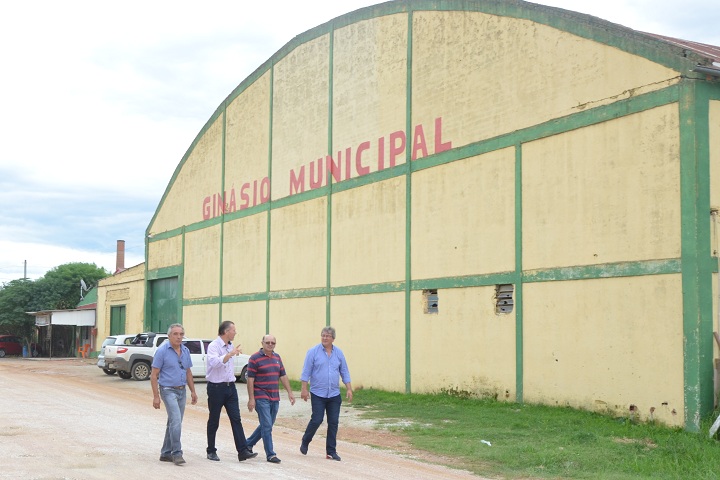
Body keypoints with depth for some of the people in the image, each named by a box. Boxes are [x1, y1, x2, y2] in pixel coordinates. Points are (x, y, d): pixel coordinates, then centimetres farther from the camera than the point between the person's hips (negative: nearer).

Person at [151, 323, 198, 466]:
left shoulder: (185, 351, 8)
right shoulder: (162, 351, -10)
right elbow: (154, 375, -10)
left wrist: (193, 391, 13)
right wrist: (156, 396, -14)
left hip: (181, 391, 7)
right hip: (168, 390, -7)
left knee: (174, 423, 11)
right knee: (176, 421, -17)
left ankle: (166, 453, 21)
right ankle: (176, 453, -12)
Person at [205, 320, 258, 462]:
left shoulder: (231, 346, 14)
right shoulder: (213, 346, -12)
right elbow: (214, 362, -31)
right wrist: (231, 354, -33)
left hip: (230, 387, 7)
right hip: (216, 387, -7)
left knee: (236, 419, -2)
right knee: (214, 421, 5)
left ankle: (243, 451, -7)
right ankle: (211, 451, 16)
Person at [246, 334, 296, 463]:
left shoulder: (277, 357, 12)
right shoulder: (255, 358, -8)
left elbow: (283, 376, 16)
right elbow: (250, 379, -9)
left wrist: (290, 392, 9)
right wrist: (251, 398, -14)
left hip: (275, 398, 7)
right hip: (261, 398, -7)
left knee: (266, 426, 14)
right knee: (267, 426, -9)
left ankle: (248, 443, 32)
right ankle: (270, 454, -3)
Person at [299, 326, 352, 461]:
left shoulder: (338, 353, 7)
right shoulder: (313, 352, -4)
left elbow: (345, 372, 12)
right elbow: (306, 372, -4)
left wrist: (349, 389, 5)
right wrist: (304, 389, -9)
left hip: (334, 395, 4)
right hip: (318, 394, -3)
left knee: (333, 423, 2)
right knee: (316, 420, -5)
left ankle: (331, 451, 10)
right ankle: (305, 443, 20)